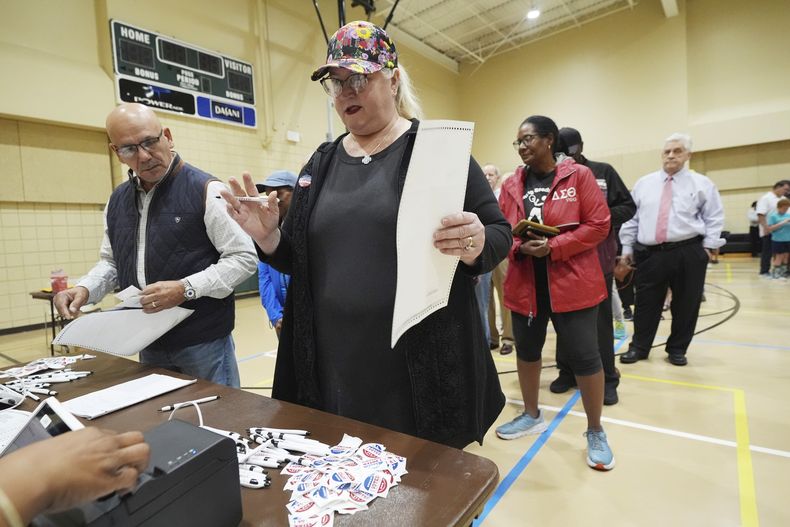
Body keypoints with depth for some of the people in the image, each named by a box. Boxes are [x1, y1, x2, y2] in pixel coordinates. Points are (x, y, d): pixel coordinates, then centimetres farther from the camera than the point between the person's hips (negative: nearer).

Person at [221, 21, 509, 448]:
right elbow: (300, 260, 13)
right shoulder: (321, 164, 9)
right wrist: (268, 237, -7)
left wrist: (475, 246, -25)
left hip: (422, 368, -3)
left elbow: (500, 233, -4)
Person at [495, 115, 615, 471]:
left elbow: (599, 225, -9)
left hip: (573, 282, -4)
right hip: (525, 284, 5)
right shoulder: (511, 186, 7)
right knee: (526, 349, 16)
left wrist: (553, 247, -18)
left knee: (583, 355, 2)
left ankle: (595, 432, 25)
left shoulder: (579, 175, -4)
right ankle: (531, 415, 39)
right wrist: (521, 247, -16)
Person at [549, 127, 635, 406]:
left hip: (599, 258, -1)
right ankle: (567, 371, 25)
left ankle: (606, 379, 16)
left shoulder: (603, 171, 4)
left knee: (600, 320, 5)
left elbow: (628, 206, 3)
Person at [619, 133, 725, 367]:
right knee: (646, 304, 5)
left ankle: (677, 349, 25)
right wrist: (627, 246, 6)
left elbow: (715, 217, 8)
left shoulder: (702, 184, 6)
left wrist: (708, 246, -1)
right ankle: (638, 347, 18)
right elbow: (631, 217, 10)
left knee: (685, 305, 8)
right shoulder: (643, 183, 10)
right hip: (649, 254, 1)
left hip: (688, 253, 0)